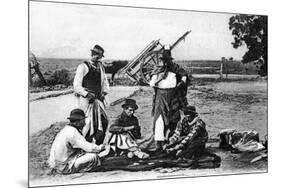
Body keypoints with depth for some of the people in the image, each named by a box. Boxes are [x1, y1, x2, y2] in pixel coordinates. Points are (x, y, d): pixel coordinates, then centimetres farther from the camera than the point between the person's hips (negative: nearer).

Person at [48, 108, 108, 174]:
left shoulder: (66, 129, 12)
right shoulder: (73, 132, -18)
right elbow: (89, 148, -21)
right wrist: (100, 147, -2)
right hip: (65, 168, -10)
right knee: (94, 156, -14)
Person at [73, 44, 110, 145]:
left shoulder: (100, 66, 14)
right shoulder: (83, 66, -6)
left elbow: (104, 81, 23)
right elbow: (76, 85, -10)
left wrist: (104, 92, 6)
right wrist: (87, 94, -18)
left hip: (98, 99, 6)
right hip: (86, 99, -6)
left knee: (103, 121, 0)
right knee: (89, 123, -9)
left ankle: (98, 145, 13)